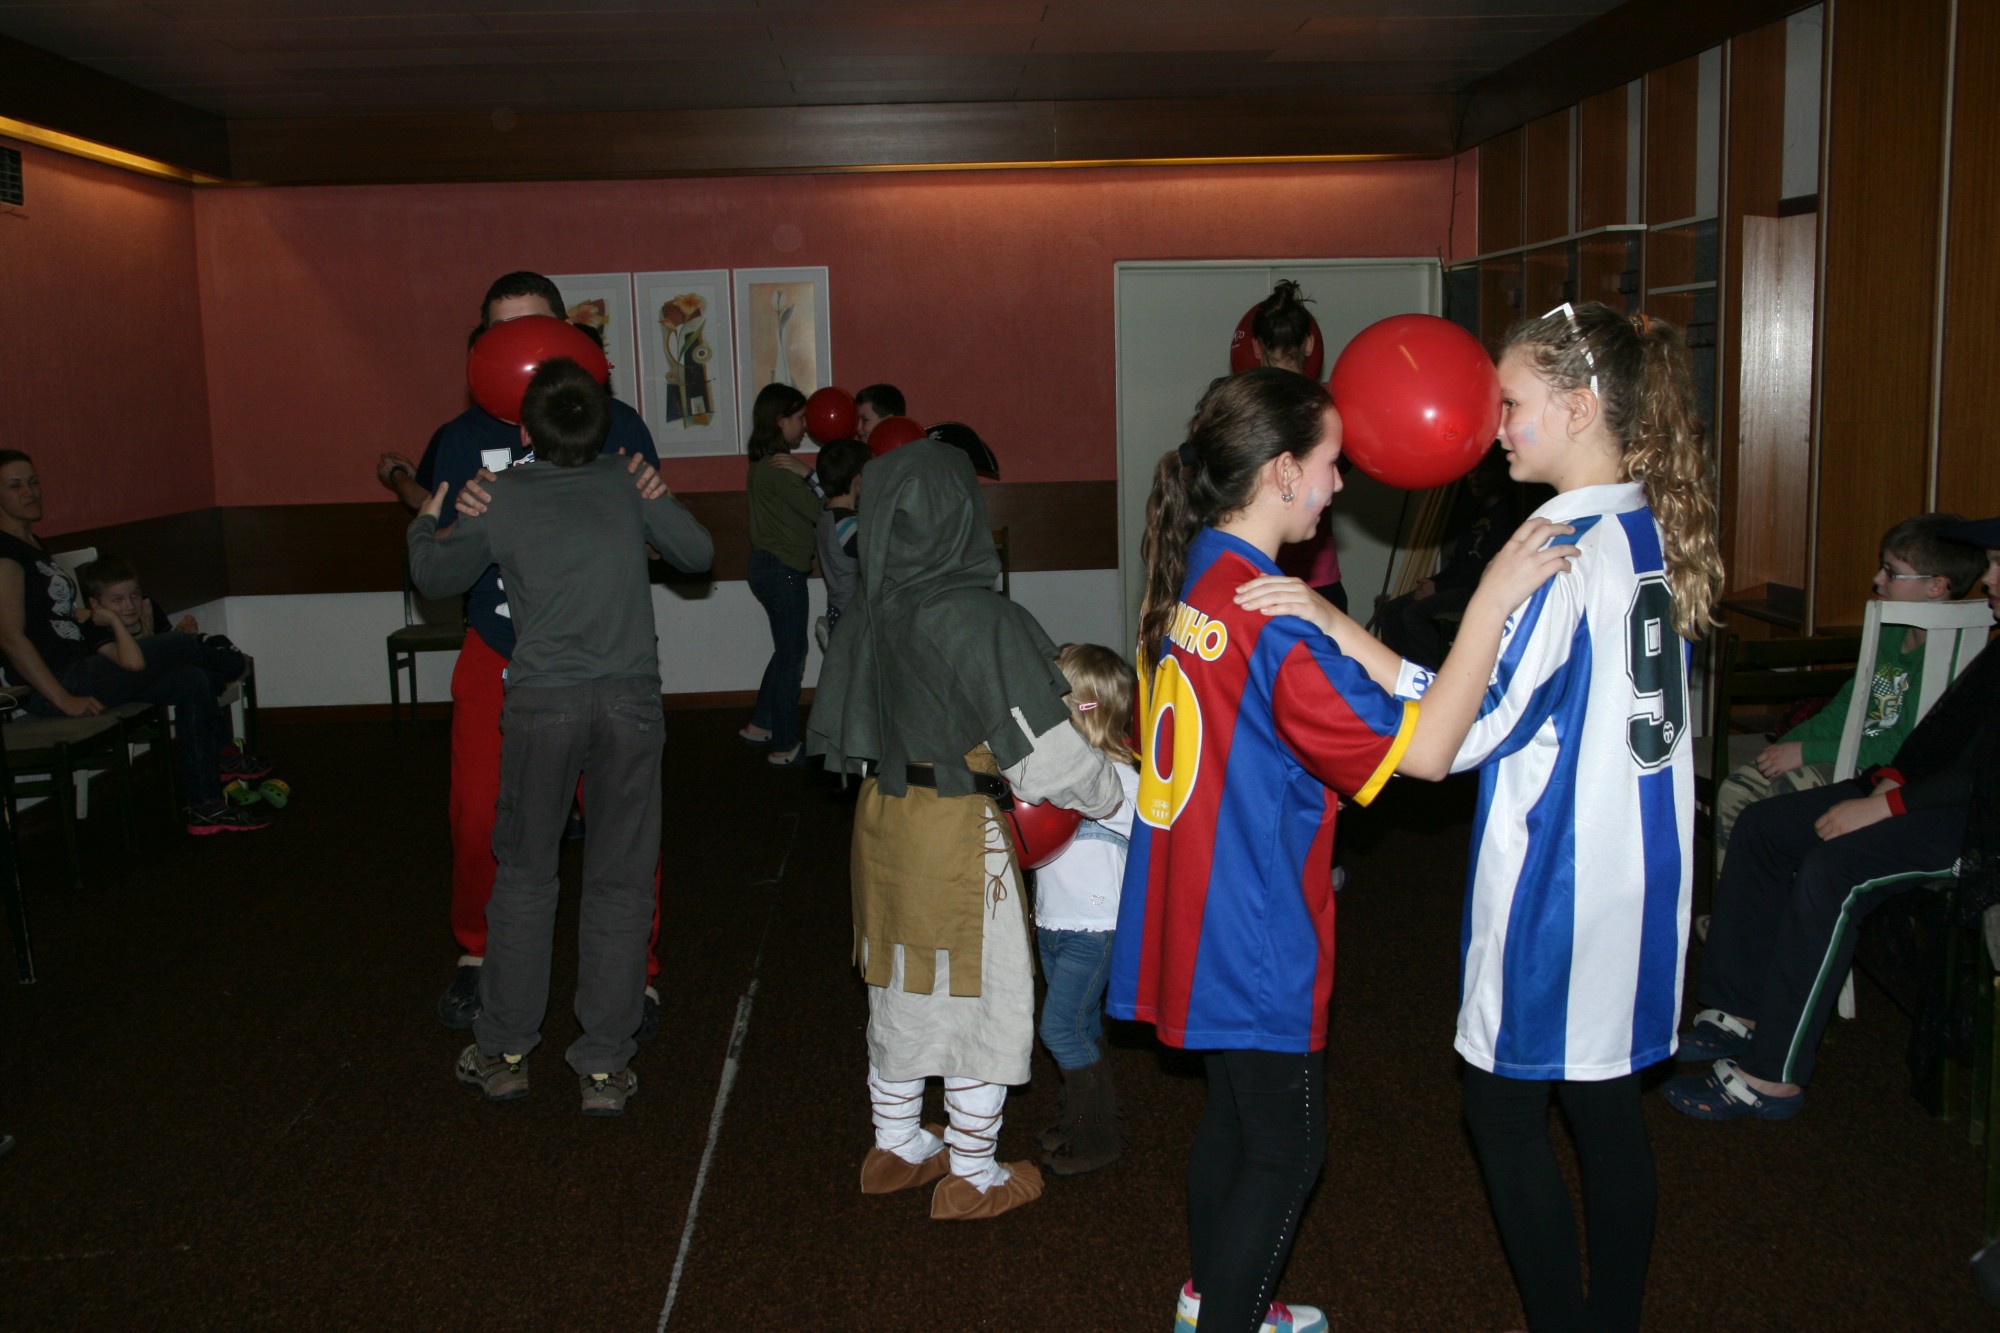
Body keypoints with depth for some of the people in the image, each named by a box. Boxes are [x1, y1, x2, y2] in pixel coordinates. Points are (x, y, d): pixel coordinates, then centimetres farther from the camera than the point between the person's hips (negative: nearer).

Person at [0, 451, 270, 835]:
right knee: (187, 647, -9)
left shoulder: (33, 545, 18)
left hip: (80, 671, 10)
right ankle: (220, 752, 10)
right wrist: (65, 701, -22)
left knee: (191, 680, 1)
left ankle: (205, 806, 6)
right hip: (63, 684, -10)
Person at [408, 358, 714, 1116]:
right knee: (619, 883, 7)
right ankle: (605, 1067, 12)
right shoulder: (626, 484, 4)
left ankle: (504, 1052, 24)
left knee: (524, 876, 15)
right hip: (629, 699, 1)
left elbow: (437, 580, 16)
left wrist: (424, 525, 36)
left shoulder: (500, 499, 2)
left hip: (541, 703, 0)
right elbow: (697, 553, 16)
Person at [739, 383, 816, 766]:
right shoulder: (778, 468, -19)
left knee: (787, 651, 21)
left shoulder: (765, 463, 11)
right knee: (792, 655, -1)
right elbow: (818, 511, -19)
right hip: (782, 570, -10)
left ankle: (760, 725, 31)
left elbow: (802, 504, 8)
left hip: (771, 566, 10)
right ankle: (785, 746, 7)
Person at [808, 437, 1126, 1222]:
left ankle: (895, 1146, 37)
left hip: (883, 817, 7)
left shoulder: (867, 616, -2)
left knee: (900, 985, 21)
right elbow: (1045, 753, -20)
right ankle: (973, 1177, 23)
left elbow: (839, 736, 10)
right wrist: (1110, 793, -3)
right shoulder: (979, 621, -22)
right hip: (958, 832, -7)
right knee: (982, 994, 9)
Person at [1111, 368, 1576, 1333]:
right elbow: (1423, 750, -25)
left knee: (1232, 1114, 25)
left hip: (1191, 920, 9)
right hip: (1256, 937, -9)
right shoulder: (1273, 623, -25)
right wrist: (1491, 605, -25)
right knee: (1285, 1148, 8)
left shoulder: (1186, 580, 3)